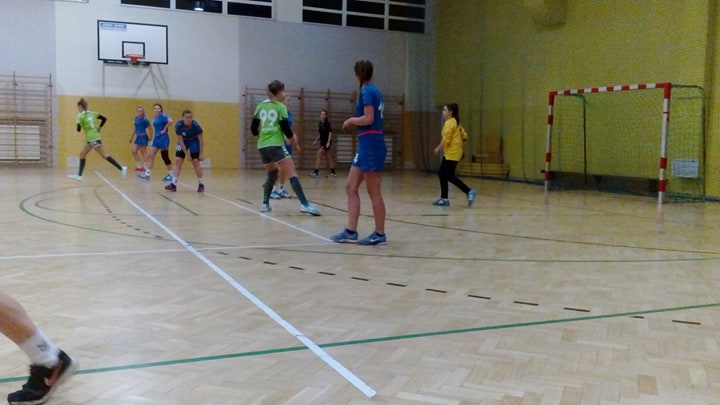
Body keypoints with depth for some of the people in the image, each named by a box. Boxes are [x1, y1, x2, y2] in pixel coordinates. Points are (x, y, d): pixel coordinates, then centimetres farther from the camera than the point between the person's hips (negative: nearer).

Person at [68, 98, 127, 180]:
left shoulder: (80, 116, -9)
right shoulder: (92, 113, 10)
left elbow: (79, 129, -14)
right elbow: (104, 118, 9)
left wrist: (77, 127, 9)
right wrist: (99, 128, 16)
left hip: (93, 139, -8)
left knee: (104, 155, -6)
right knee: (82, 154, 14)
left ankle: (121, 168, -8)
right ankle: (79, 175, 13)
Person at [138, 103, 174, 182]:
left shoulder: (163, 116, -13)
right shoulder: (155, 117, 12)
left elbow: (170, 121, -32)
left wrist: (165, 129, -21)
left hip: (163, 138, -8)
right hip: (156, 138, 8)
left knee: (165, 157, -1)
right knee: (150, 155, 3)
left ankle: (171, 175, 10)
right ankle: (147, 173, 6)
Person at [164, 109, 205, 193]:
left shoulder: (196, 125, -29)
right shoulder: (178, 125, -27)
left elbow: (201, 140, -19)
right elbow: (180, 141, -20)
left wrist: (201, 154, -19)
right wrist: (187, 154, -21)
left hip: (194, 141, -2)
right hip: (183, 142, 2)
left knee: (195, 162, -11)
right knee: (178, 160, -8)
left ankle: (201, 184, 3)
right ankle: (173, 184, -7)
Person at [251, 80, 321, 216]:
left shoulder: (261, 106, 12)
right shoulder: (280, 107, -2)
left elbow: (253, 128, 12)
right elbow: (286, 128, -7)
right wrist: (294, 142, 7)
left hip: (262, 146, 7)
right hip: (276, 145, -6)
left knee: (272, 173, 24)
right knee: (292, 174, -11)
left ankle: (265, 204, 19)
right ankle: (304, 204, -23)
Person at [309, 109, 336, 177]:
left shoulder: (327, 123, -11)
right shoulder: (320, 123, 11)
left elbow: (330, 133, -15)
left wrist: (328, 142, -22)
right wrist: (316, 141, 13)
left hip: (326, 142, -8)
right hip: (322, 142, 8)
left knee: (318, 156, -12)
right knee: (328, 158, 11)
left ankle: (315, 172, -10)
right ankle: (333, 172, 16)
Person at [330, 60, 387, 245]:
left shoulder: (367, 90, -10)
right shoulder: (372, 90, 17)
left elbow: (369, 119, -19)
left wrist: (351, 120, -4)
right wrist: (354, 121, 11)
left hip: (371, 144, -10)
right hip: (366, 144, 10)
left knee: (373, 192, -2)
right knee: (351, 187, 9)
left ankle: (380, 234, 6)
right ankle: (351, 232, 10)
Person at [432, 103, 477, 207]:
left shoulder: (449, 123, -13)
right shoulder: (455, 123, 16)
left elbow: (446, 139, -19)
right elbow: (464, 137, 18)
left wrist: (438, 148, -8)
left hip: (451, 154, -10)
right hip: (450, 153, 10)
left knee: (449, 176, -9)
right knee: (442, 175, 10)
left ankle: (469, 191, -8)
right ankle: (444, 199, 12)